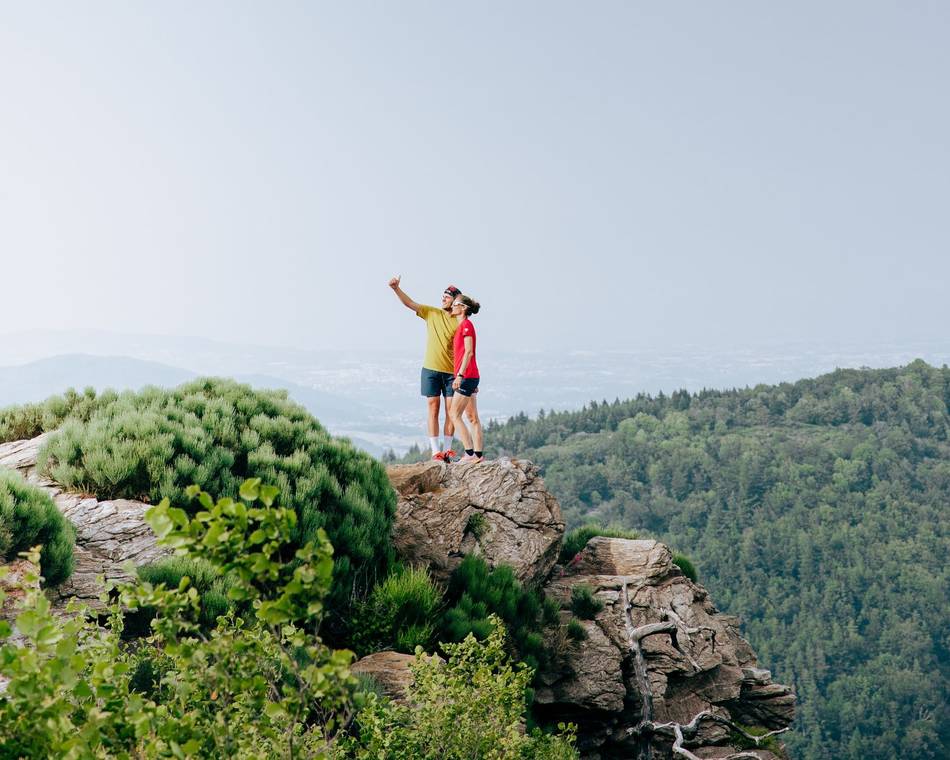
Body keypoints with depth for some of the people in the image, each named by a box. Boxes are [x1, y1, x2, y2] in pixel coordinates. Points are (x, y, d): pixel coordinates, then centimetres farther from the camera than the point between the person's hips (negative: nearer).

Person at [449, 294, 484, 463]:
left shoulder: (466, 324, -10)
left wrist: (460, 375, -23)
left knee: (455, 415, -10)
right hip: (470, 376, 10)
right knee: (473, 417, 7)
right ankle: (477, 454, 6)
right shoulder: (462, 326, 18)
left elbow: (469, 352, -18)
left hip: (466, 376, -10)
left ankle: (470, 453, -13)